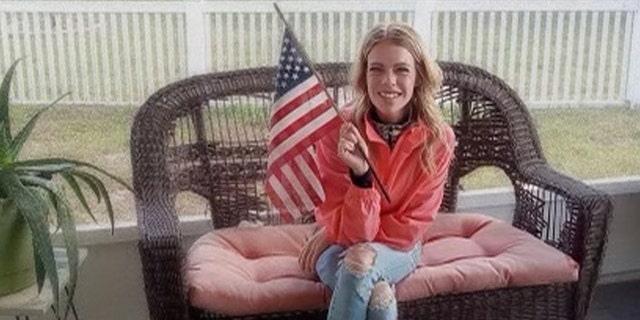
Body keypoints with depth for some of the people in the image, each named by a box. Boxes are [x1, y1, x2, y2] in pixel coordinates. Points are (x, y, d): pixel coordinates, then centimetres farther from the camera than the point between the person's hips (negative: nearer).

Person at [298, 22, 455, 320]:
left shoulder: (438, 138, -16)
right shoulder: (338, 129, -20)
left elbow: (410, 228, -11)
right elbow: (355, 230, -21)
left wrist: (331, 233, -14)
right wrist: (360, 174, -39)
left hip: (397, 248, 1)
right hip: (340, 247, -1)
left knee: (362, 261, -33)